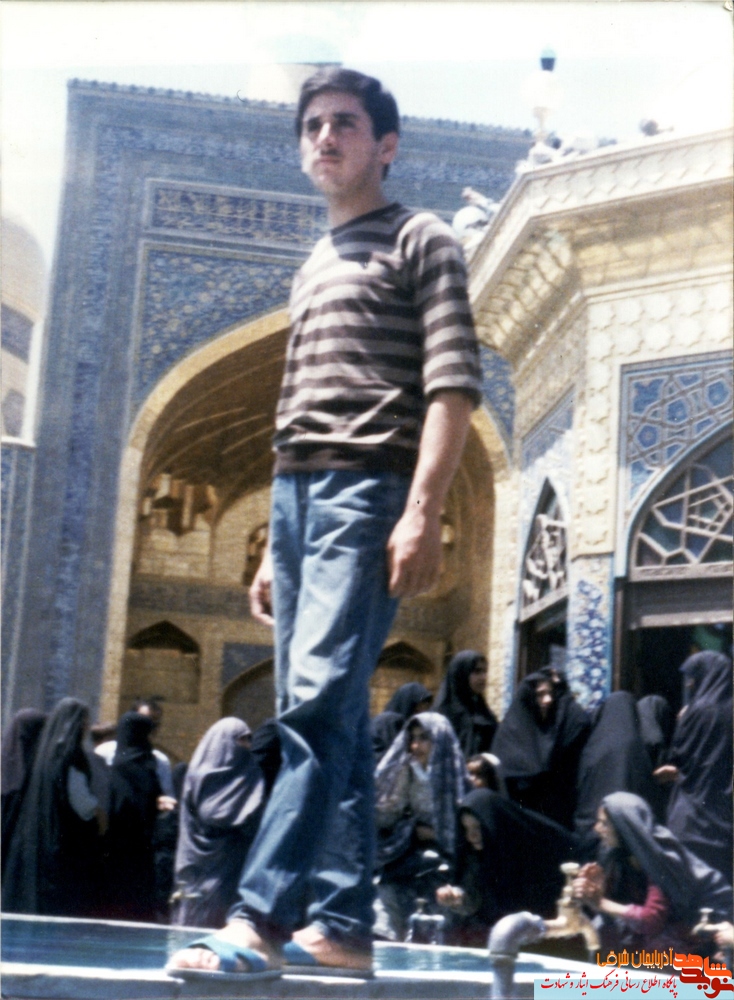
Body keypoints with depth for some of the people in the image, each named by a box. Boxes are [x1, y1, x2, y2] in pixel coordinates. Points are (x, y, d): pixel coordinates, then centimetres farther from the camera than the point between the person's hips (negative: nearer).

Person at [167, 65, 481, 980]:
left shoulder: (420, 242, 5)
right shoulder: (312, 271, 26)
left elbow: (453, 382, -7)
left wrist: (423, 511, -19)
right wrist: (275, 543, 19)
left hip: (367, 491, -8)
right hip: (295, 494, 8)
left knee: (317, 704, -18)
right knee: (329, 720, 4)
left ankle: (258, 919, -23)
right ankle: (343, 925, 6)